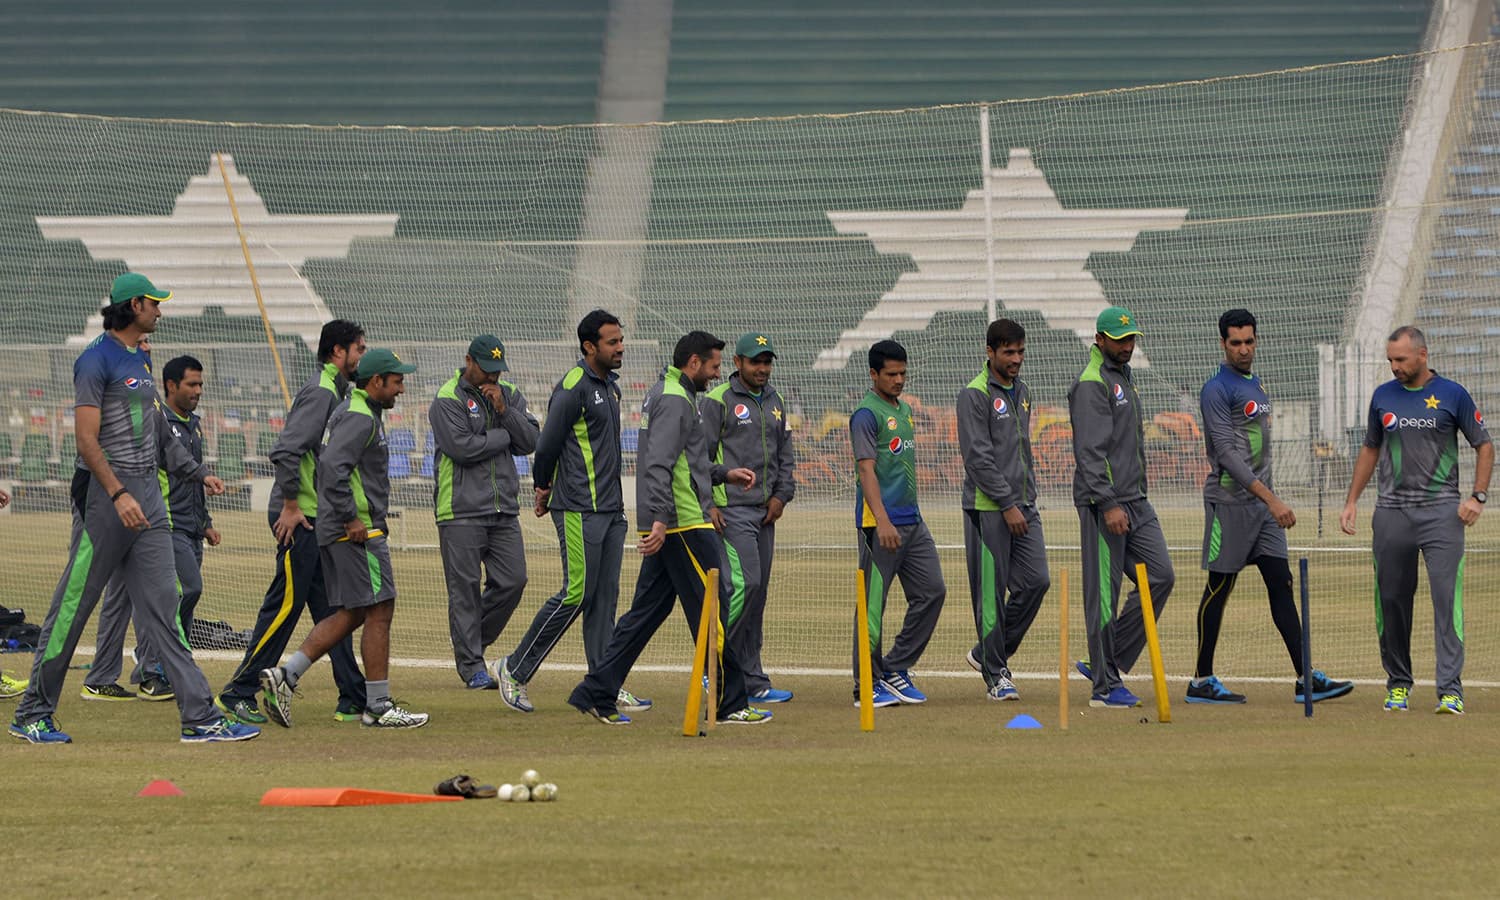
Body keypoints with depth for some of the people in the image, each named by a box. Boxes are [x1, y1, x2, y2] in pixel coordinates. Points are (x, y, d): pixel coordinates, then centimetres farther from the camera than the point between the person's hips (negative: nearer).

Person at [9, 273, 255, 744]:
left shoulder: (141, 359, 16)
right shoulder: (97, 360, -12)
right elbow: (87, 440, -18)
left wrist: (197, 472, 20)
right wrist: (118, 494, -26)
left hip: (147, 496, 8)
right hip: (104, 493, -8)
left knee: (162, 607, 3)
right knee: (73, 607, -1)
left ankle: (200, 717, -2)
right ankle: (33, 714, 9)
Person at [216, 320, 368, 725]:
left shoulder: (335, 392, 17)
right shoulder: (320, 392, -14)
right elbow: (285, 450, -24)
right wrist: (291, 505, -21)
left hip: (318, 520, 10)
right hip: (299, 517, -10)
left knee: (332, 609, 9)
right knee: (285, 605, -7)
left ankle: (354, 700, 10)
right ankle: (239, 692, -2)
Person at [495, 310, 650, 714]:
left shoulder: (610, 386, 16)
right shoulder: (573, 388, -13)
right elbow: (548, 443, -11)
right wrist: (543, 490, 2)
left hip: (611, 508, 9)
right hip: (579, 509, -9)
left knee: (605, 597, 7)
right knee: (576, 594, -8)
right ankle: (515, 670, 2)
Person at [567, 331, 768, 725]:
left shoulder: (661, 394, 21)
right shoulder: (675, 400, -12)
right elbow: (659, 465, -23)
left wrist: (724, 474, 24)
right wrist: (660, 519, -31)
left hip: (664, 527, 10)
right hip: (684, 523, -10)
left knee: (647, 611, 10)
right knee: (710, 611, -5)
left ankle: (597, 694, 7)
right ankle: (731, 704, -1)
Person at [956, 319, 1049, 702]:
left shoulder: (1022, 392, 16)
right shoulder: (975, 395, -10)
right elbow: (978, 457, -16)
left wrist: (1029, 497, 16)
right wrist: (1007, 505, -17)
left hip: (1023, 507, 7)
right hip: (987, 509, -7)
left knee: (1035, 581, 0)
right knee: (991, 593, -3)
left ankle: (988, 653, 15)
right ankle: (995, 674, 4)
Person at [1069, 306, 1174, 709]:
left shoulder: (1123, 378, 20)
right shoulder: (1092, 384, -11)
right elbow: (1090, 451, -19)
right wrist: (1109, 505, -25)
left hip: (1135, 501, 9)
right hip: (1103, 501, -9)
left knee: (1160, 576, 4)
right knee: (1104, 594, -5)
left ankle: (1105, 663, 10)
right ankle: (1106, 686, -1)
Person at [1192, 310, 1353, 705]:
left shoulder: (1255, 384, 17)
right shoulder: (1217, 390, -11)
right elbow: (1227, 453, -20)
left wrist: (1270, 499, 18)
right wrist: (1272, 499, -25)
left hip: (1262, 502, 8)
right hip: (1230, 501, -8)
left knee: (1281, 583, 2)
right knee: (1219, 587, -2)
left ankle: (1306, 679, -2)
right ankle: (1202, 682, 5)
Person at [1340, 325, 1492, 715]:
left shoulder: (1452, 395, 0)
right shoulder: (1383, 396, 10)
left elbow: (1484, 446, 7)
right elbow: (1370, 449, 21)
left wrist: (1478, 497, -5)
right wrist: (1351, 501, 15)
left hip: (1441, 511, -4)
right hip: (1392, 512, 4)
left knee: (1447, 596, -12)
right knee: (1391, 599, 4)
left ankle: (1450, 689, -15)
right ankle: (1398, 683, 16)